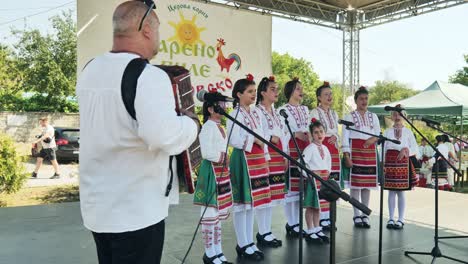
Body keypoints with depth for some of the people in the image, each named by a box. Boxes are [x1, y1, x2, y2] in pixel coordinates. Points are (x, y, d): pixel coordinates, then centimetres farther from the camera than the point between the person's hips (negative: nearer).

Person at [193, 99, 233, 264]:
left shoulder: (220, 127, 16)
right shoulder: (208, 126, -12)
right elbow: (207, 153, -20)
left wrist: (224, 159, 6)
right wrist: (221, 157, -8)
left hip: (222, 171, 9)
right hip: (211, 172, -9)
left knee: (219, 213, 13)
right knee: (210, 214, -1)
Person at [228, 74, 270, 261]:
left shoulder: (255, 114, 16)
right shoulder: (235, 114, -8)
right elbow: (234, 140, -18)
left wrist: (265, 157, 14)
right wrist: (253, 140, -12)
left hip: (258, 159, 8)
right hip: (243, 159, -8)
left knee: (253, 201, 11)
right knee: (243, 202, -2)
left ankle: (249, 243, 21)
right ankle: (243, 245, 9)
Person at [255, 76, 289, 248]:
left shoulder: (276, 113, 19)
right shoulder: (257, 112, -7)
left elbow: (284, 135, 19)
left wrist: (285, 156, 13)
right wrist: (270, 138, -16)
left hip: (277, 157, 8)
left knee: (273, 194, 10)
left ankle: (267, 231, 20)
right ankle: (263, 233, 5)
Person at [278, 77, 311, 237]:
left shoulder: (305, 109, 18)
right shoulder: (283, 110, -6)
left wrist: (309, 135, 3)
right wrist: (295, 134, -18)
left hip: (305, 149, 7)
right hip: (290, 149, -7)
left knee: (302, 186, 9)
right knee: (290, 187, -3)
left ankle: (297, 223, 20)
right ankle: (291, 224, 8)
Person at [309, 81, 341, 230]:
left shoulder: (334, 114, 18)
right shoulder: (315, 112, -2)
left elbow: (336, 132, 20)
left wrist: (335, 137, -4)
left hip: (333, 151, 7)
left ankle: (328, 217, 14)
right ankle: (321, 219, -2)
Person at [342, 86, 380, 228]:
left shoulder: (373, 116, 15)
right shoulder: (350, 116, 2)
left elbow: (379, 134, 12)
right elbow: (345, 137, -4)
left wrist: (373, 139, -12)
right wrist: (346, 156, -13)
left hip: (370, 151, 4)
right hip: (355, 151, -4)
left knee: (368, 183, 5)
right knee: (355, 182, -4)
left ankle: (365, 215, 14)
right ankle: (357, 215, 6)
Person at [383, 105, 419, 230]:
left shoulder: (408, 132, 9)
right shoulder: (387, 131, 9)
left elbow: (415, 149, 5)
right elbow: (383, 148, 6)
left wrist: (406, 150, -14)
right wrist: (383, 163, -2)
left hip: (403, 162, 0)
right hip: (390, 161, 0)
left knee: (401, 192, 2)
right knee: (391, 191, 3)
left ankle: (401, 219, 11)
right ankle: (391, 219, 11)